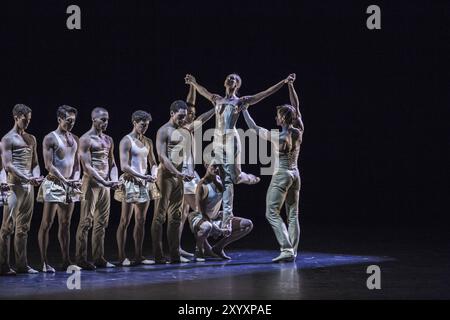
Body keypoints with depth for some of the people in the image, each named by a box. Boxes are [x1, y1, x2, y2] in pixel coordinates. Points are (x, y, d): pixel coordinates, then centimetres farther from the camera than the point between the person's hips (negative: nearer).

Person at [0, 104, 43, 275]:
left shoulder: (31, 139, 18)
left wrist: (36, 176, -1)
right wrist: (26, 178, -19)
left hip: (29, 186, 7)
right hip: (14, 185, -7)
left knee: (23, 227, 9)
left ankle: (21, 264, 12)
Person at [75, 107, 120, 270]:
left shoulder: (108, 140, 15)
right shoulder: (86, 139, -8)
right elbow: (87, 166, -15)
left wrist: (114, 180, 0)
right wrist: (104, 182, -22)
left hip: (105, 184, 7)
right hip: (91, 183, -7)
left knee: (101, 222, 9)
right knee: (86, 222, -7)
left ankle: (99, 258, 13)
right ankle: (81, 259, -4)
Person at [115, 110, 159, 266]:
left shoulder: (148, 142, 13)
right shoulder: (126, 141, -7)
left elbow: (153, 163, 17)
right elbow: (124, 166, -14)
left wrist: (154, 174, -6)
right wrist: (143, 176, -19)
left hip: (145, 184, 7)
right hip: (130, 183, -6)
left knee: (141, 221, 8)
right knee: (125, 221, -3)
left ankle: (138, 256, 12)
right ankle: (122, 256, 0)